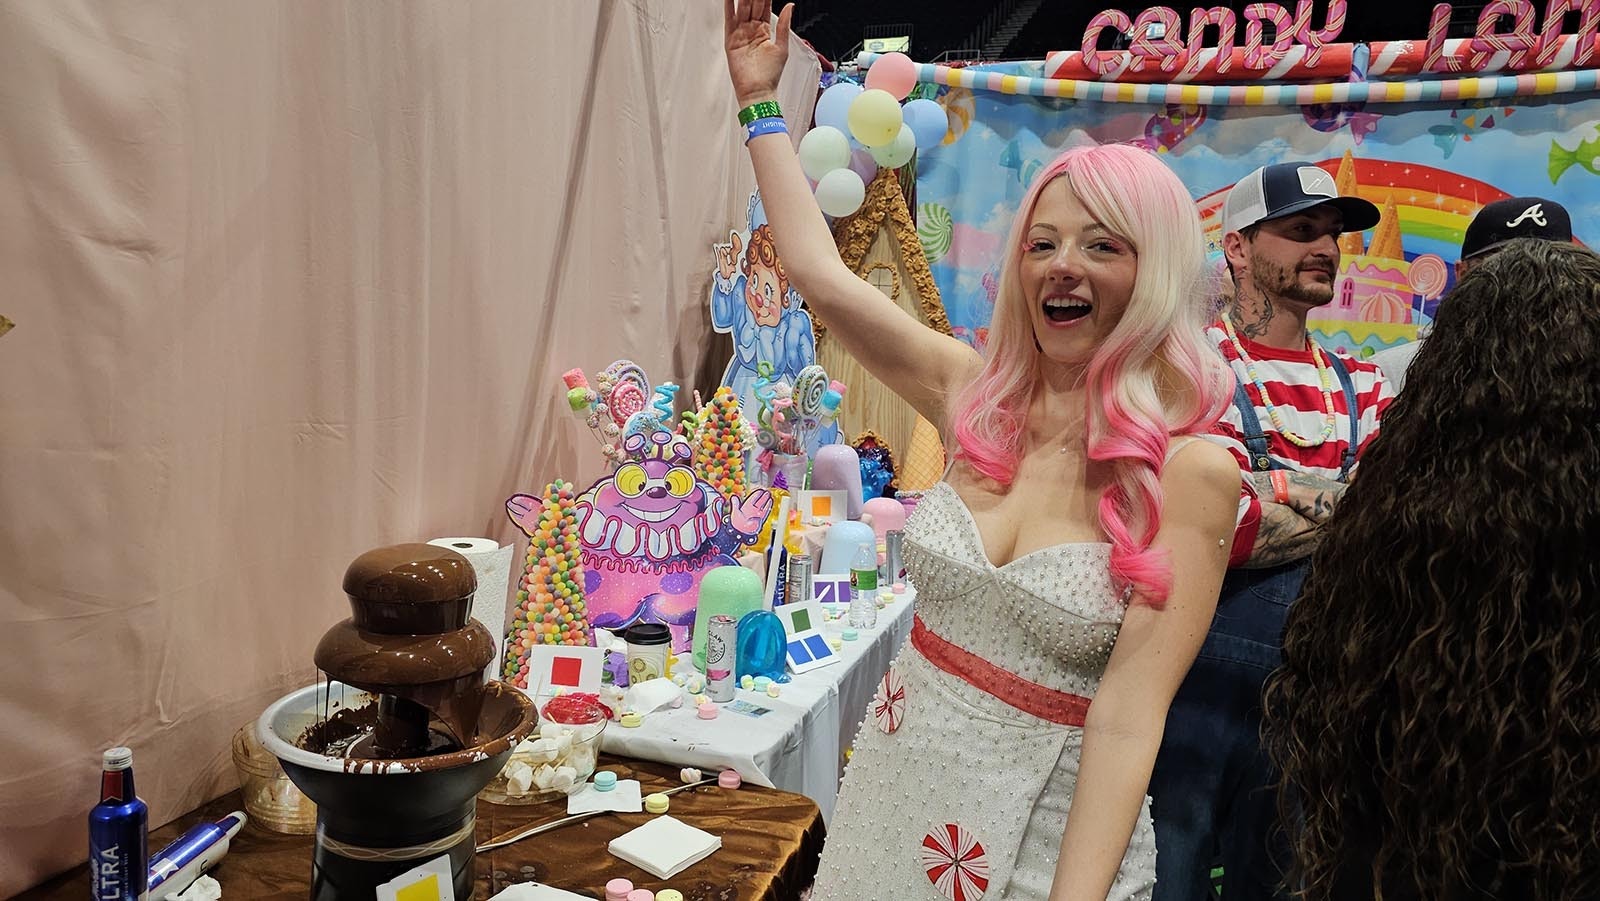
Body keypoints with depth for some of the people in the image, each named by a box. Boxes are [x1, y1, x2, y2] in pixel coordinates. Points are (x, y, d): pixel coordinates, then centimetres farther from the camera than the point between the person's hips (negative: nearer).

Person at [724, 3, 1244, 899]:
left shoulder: (1192, 473, -17)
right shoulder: (979, 397, -5)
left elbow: (1129, 715, -20)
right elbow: (819, 271, -2)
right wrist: (760, 100, 3)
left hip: (1051, 828, -4)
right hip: (899, 787, 5)